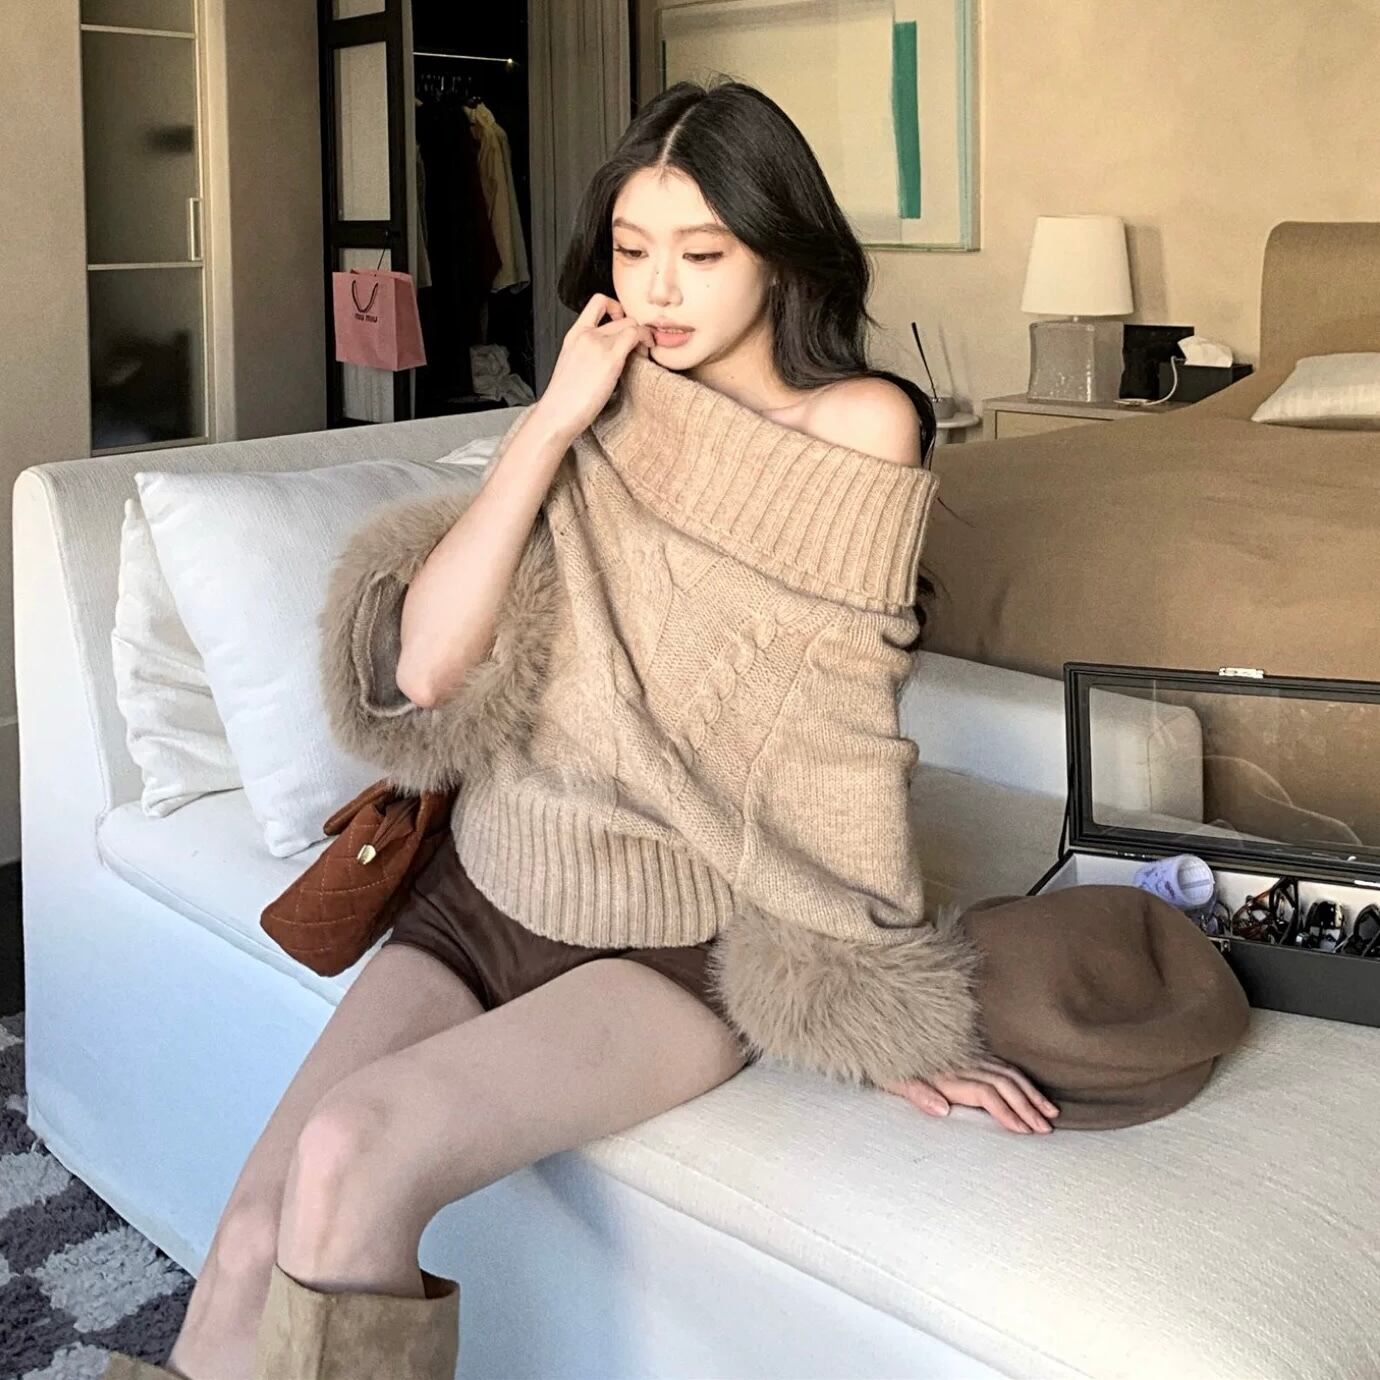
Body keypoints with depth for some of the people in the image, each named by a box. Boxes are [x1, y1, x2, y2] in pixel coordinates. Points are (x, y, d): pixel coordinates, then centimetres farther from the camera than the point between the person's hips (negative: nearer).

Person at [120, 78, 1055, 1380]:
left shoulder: (860, 423, -5)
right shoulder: (606, 409, 9)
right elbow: (427, 665, -3)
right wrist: (554, 419, -7)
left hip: (696, 931, -4)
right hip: (497, 882, 5)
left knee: (354, 1151, -28)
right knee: (254, 1238, -16)